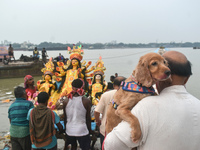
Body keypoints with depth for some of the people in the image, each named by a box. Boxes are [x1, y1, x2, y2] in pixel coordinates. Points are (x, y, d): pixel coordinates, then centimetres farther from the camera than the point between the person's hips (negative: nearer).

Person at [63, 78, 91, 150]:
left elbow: (65, 118, 4)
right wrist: (89, 130, 8)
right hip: (82, 130, -3)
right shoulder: (86, 101, -14)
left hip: (69, 130, 4)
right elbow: (88, 118, -6)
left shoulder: (66, 101, -5)